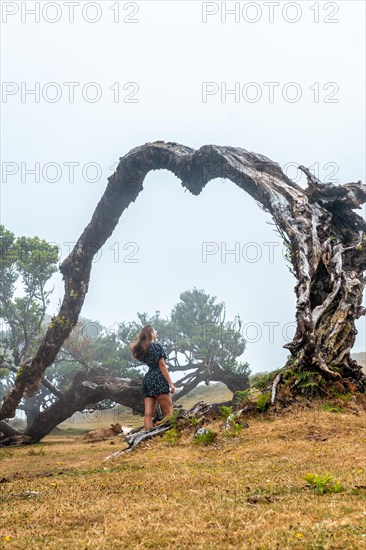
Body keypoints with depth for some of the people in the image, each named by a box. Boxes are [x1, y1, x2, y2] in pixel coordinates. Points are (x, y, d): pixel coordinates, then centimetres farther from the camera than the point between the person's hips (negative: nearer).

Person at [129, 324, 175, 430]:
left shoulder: (141, 348, 14)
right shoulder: (157, 346, -6)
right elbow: (162, 365, -10)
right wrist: (170, 383, -10)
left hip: (147, 379, 7)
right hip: (158, 380, -7)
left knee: (148, 413, 0)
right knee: (169, 412, -6)